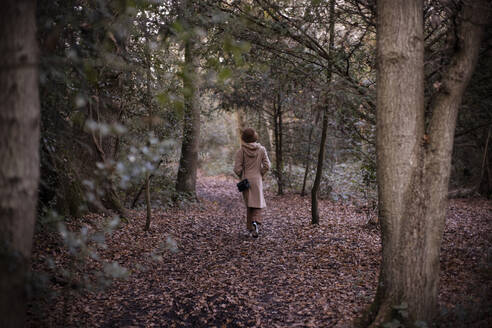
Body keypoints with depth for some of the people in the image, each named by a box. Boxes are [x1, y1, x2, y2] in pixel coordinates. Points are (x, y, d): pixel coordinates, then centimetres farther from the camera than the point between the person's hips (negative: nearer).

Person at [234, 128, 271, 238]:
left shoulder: (241, 151, -8)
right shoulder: (261, 149, -3)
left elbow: (237, 169, -11)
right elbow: (266, 166, -6)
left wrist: (242, 176, 7)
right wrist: (260, 175, 8)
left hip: (245, 180, 0)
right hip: (257, 180, 0)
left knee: (249, 204, 12)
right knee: (258, 203, 9)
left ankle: (251, 227, 14)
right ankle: (256, 222, -17)